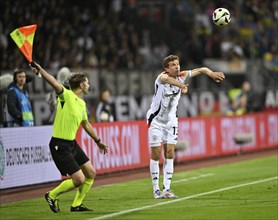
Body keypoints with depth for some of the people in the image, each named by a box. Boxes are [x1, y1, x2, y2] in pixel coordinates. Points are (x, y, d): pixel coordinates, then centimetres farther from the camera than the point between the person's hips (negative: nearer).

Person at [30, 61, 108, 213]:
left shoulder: (82, 103, 11)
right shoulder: (66, 95, -14)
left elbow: (86, 124, 26)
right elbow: (54, 83, -33)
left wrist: (98, 141, 36)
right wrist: (40, 69, -49)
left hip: (72, 143, 9)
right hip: (59, 145, -9)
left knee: (91, 173, 10)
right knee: (79, 179, -11)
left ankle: (76, 204, 24)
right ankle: (52, 195, 11)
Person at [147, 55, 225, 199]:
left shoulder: (181, 76, -8)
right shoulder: (162, 77, -24)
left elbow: (201, 70, -9)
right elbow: (166, 79, -49)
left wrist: (211, 73, -33)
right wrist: (181, 85, -69)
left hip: (171, 121, 5)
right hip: (156, 120, -5)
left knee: (170, 154, -2)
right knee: (156, 155, -3)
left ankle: (167, 189, 0)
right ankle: (156, 190, 4)